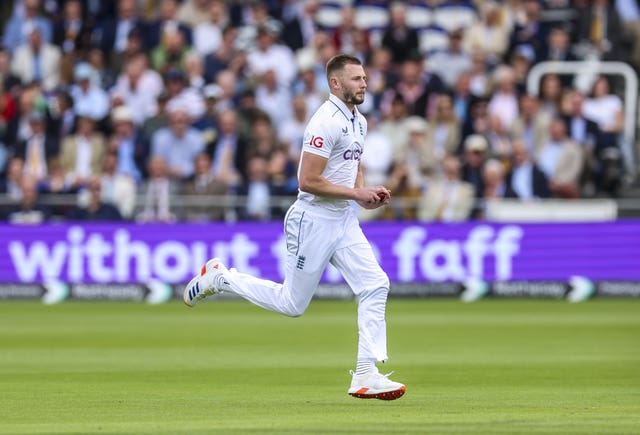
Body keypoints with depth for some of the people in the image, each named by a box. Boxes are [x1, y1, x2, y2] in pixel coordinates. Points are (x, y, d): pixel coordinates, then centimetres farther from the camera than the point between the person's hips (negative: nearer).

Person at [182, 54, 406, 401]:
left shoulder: (358, 122, 11)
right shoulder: (326, 122, -19)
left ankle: (366, 375, -6)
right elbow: (308, 181, -24)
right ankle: (220, 278, 21)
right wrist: (357, 194, -18)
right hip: (313, 220, -8)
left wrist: (366, 195, 7)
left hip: (344, 221, 8)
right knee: (293, 304, 3)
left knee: (375, 285, -7)